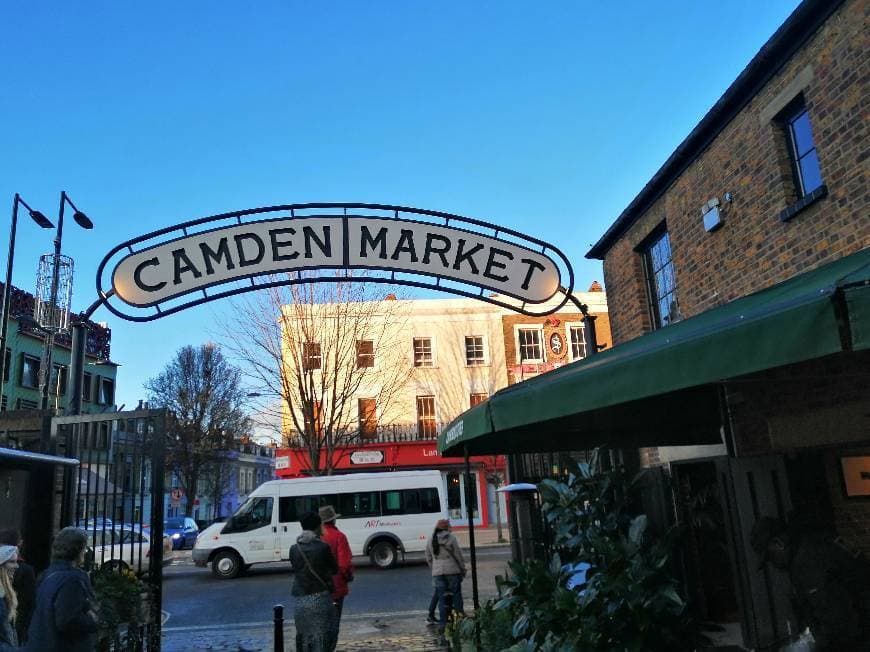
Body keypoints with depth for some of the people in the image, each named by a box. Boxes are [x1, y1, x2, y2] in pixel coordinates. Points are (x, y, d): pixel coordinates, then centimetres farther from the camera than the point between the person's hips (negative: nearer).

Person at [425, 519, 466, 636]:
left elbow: (428, 558, 12)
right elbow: (458, 555, -4)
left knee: (442, 598, 6)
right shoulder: (451, 538, -7)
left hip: (437, 573, 3)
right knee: (456, 595, 9)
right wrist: (463, 569, 7)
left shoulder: (431, 541, 6)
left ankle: (442, 623, 2)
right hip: (453, 571, -3)